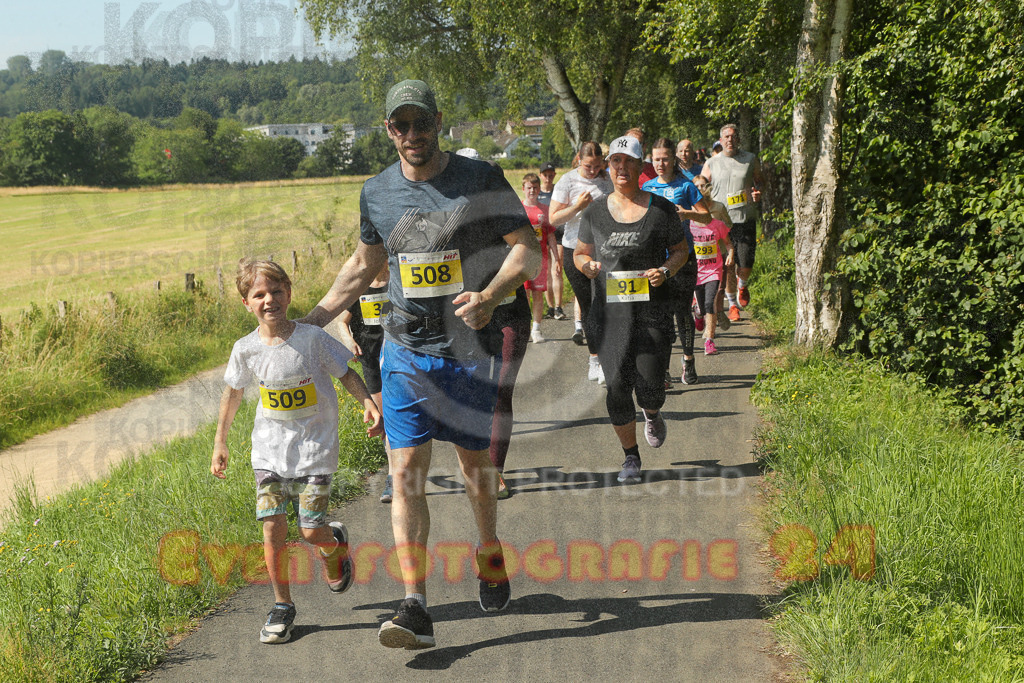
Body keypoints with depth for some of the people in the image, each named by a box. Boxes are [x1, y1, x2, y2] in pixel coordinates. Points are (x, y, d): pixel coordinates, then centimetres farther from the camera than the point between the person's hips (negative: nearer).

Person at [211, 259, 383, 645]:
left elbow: (345, 373, 0)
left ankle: (335, 541, 31)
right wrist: (220, 442, 14)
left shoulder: (312, 338, -11)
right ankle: (282, 605, 11)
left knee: (311, 532, -6)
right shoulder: (246, 349, -4)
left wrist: (368, 402, -16)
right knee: (273, 528, -5)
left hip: (314, 449, -2)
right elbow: (233, 393, 11)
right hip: (269, 450, 2)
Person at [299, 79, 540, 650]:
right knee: (407, 472, -7)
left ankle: (490, 554, 39)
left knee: (475, 464, 10)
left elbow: (528, 251, -5)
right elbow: (364, 266, 20)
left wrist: (490, 296, -23)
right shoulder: (378, 192, 6)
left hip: (472, 350, -2)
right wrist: (309, 322, 17)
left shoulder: (482, 180, -5)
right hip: (406, 352, 2)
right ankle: (415, 607, -10)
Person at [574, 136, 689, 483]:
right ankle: (631, 457, 11)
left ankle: (652, 415, 35)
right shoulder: (595, 212, 6)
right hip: (610, 309, 1)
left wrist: (665, 270, -8)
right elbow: (579, 252, 15)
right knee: (617, 385, -6)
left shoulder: (662, 209, 2)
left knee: (649, 385, -5)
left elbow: (681, 250, 11)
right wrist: (586, 265, -7)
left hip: (653, 308, -1)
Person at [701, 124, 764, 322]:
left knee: (745, 266, -5)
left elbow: (760, 181, 20)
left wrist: (758, 193, -3)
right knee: (727, 267, 0)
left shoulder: (750, 160, 7)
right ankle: (732, 303, 20)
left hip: (746, 219, 0)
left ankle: (742, 284, 30)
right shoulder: (711, 164, 7)